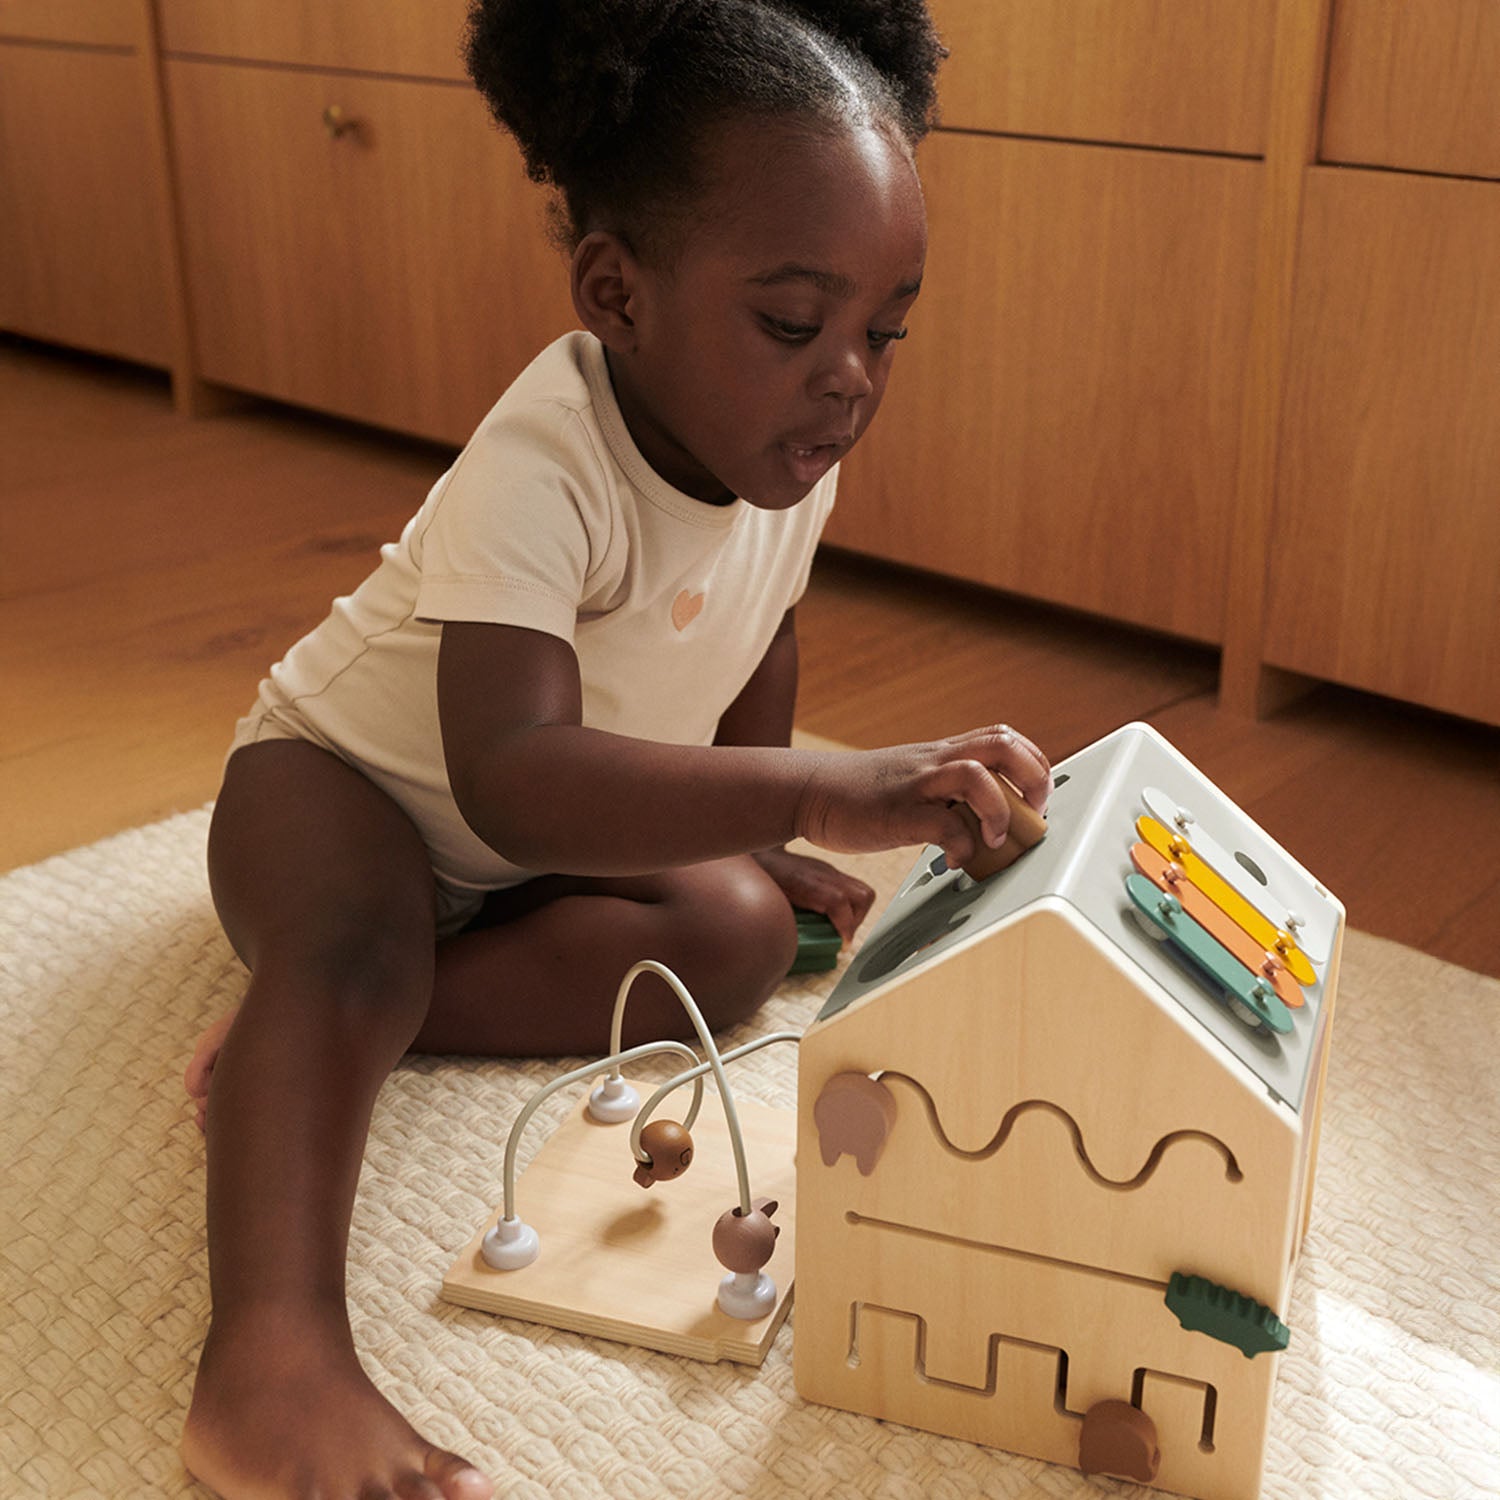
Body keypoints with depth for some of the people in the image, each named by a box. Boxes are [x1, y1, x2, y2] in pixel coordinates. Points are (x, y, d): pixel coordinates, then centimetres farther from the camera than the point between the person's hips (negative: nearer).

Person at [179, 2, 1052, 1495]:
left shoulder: (792, 461, -12)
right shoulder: (541, 463, -36)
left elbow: (756, 654, 10)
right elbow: (511, 779, -50)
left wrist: (749, 832, 10)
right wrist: (822, 793, -59)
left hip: (562, 833, 7)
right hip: (349, 773, -7)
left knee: (741, 936, -19)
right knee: (353, 949, -37)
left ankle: (305, 1029, -17)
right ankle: (270, 1353, -47)